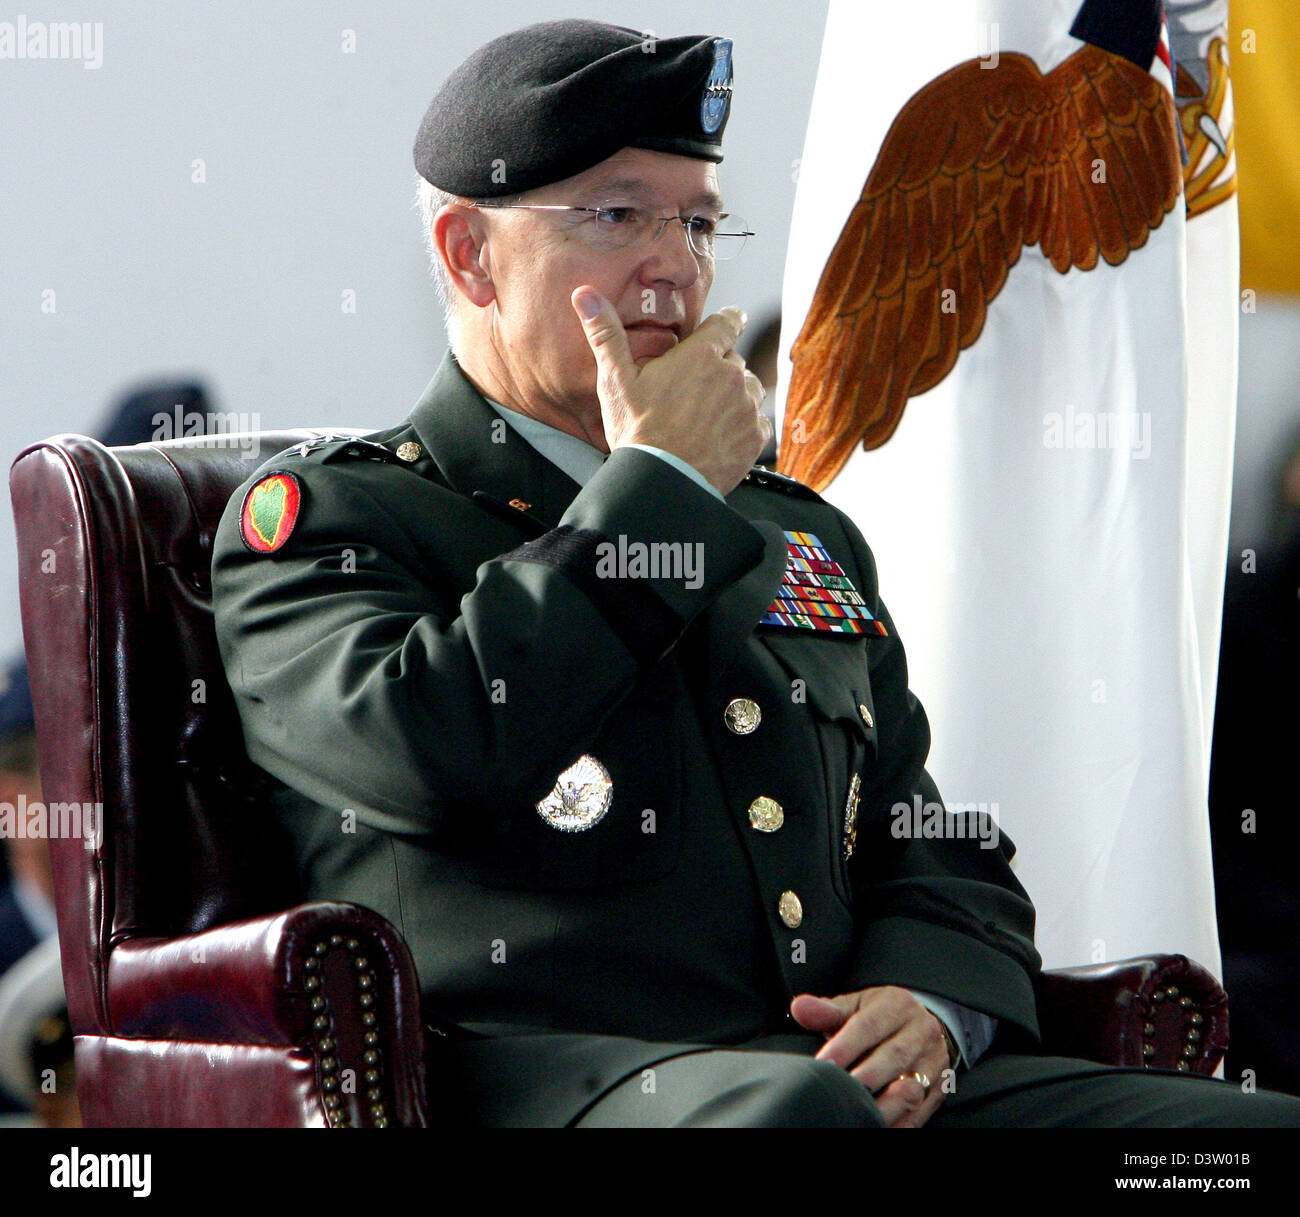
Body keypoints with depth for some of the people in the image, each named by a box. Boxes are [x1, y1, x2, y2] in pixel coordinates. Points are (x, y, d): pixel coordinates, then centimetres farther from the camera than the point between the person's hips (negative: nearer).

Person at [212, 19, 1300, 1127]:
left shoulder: (805, 537, 28)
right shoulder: (324, 515, 8)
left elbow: (949, 864, 27)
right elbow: (433, 754, -14)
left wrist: (929, 1006, 1)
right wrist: (659, 485, -1)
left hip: (838, 1067, 6)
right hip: (532, 1067, -6)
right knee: (794, 1112, -40)